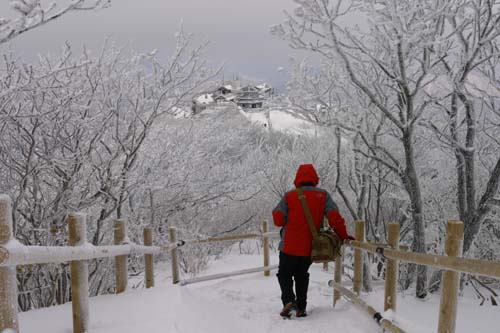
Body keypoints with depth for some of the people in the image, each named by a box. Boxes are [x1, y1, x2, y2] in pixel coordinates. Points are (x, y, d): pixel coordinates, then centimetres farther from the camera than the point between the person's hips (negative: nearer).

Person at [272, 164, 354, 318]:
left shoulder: (289, 196, -7)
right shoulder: (323, 195, -4)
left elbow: (278, 219, -8)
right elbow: (335, 217, -10)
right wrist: (343, 236, 1)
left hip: (289, 247, -2)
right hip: (310, 248, 3)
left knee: (284, 274, 15)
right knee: (302, 276, 21)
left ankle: (288, 299, -7)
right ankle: (301, 308, 19)